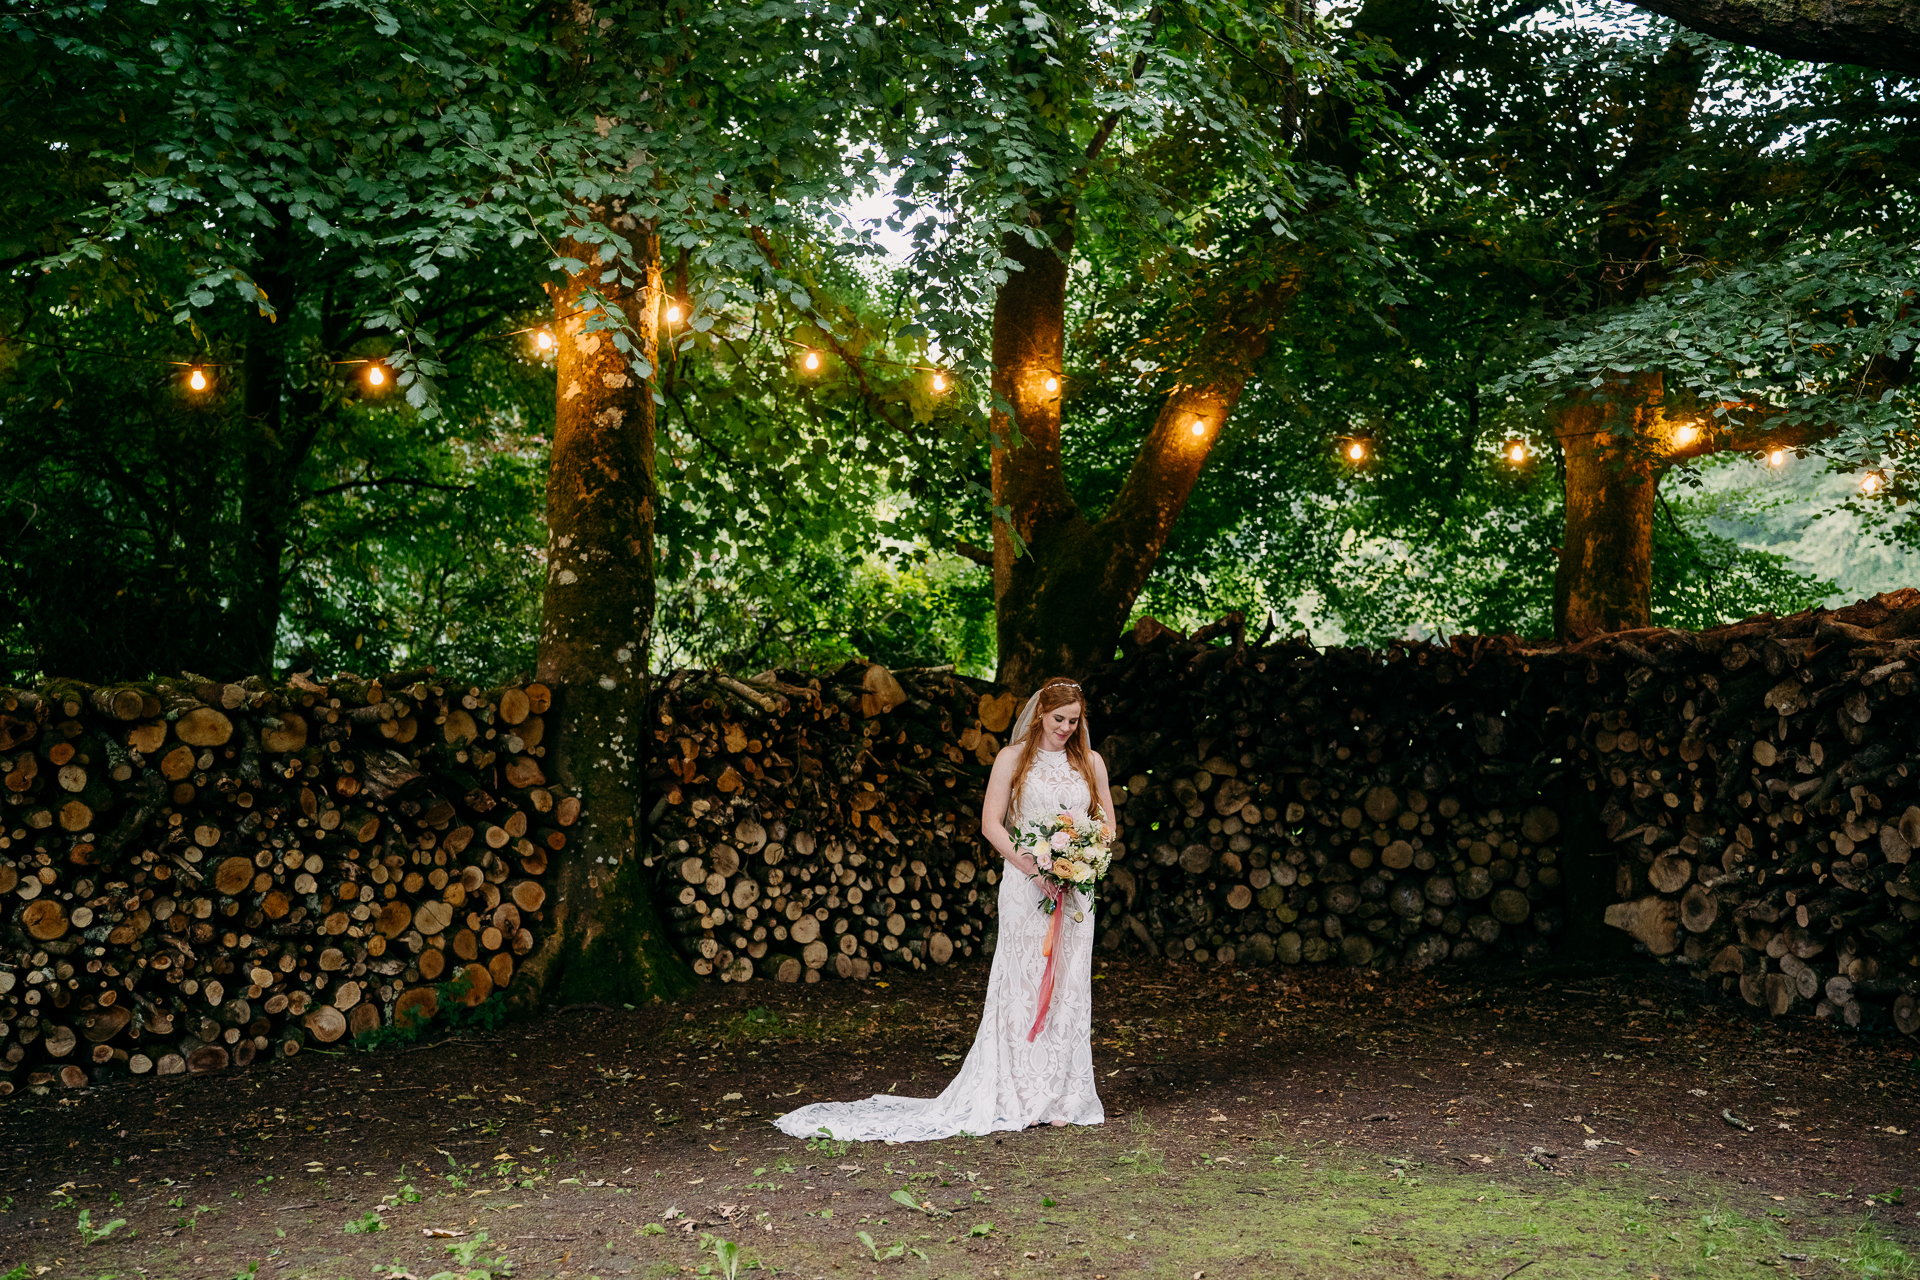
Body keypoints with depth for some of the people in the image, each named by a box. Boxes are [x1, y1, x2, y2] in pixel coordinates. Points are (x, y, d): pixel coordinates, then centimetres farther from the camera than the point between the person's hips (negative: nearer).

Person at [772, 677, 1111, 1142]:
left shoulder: (1091, 762, 11)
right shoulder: (1013, 758, 2)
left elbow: (1106, 822, 14)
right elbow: (991, 823, -2)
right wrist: (1028, 863, -17)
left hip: (1076, 890, 3)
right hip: (1025, 888, -3)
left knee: (1069, 986, 4)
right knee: (1023, 982, -4)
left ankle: (1062, 1096, 11)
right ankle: (1024, 1098, 2)